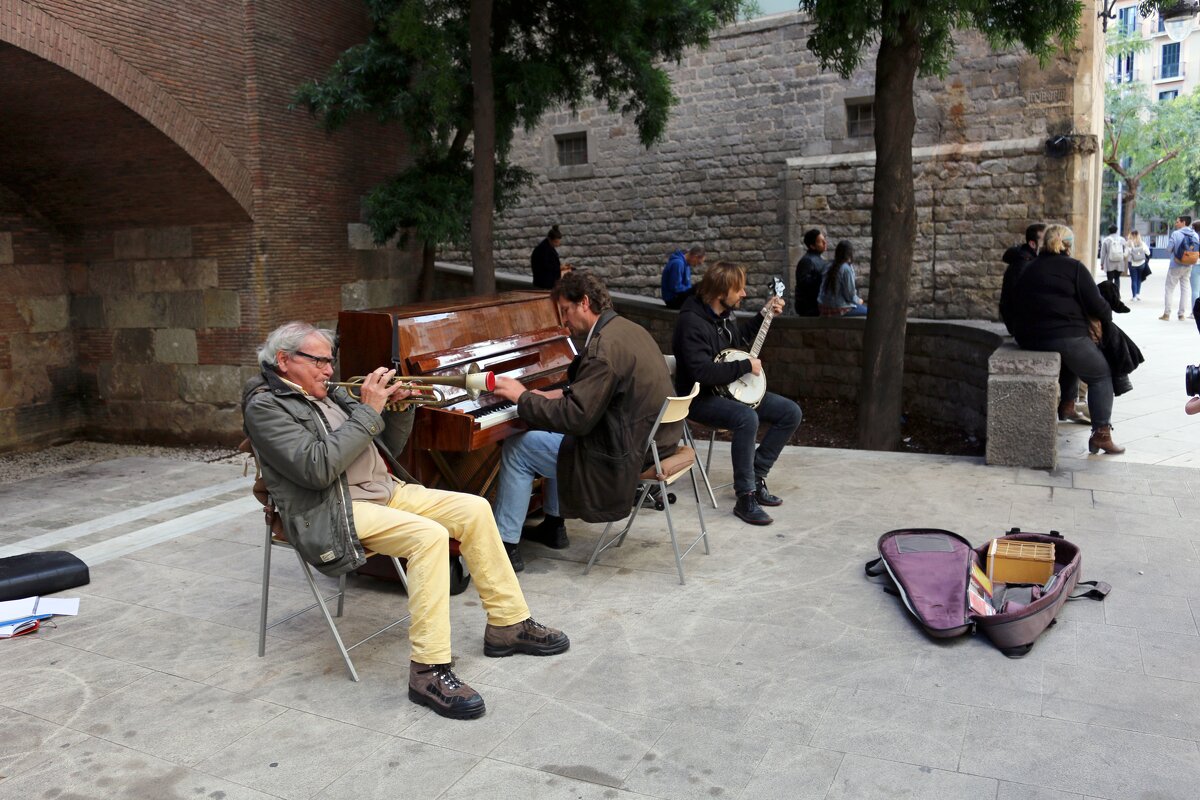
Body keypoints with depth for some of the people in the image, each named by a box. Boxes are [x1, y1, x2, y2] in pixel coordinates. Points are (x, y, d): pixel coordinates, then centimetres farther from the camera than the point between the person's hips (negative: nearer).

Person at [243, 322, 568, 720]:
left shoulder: (332, 395, 17)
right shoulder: (265, 406, -7)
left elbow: (388, 449, 20)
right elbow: (317, 468, -23)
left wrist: (400, 406, 2)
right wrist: (368, 411, -18)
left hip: (388, 490, 9)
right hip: (336, 512, -8)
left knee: (475, 509, -4)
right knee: (430, 536, -31)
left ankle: (508, 624, 6)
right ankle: (429, 671, -27)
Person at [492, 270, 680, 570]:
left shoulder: (604, 347, -23)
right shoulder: (628, 329, 8)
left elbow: (577, 417, -26)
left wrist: (522, 396, -15)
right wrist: (557, 395, 8)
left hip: (631, 453, -10)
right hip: (652, 439, 10)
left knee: (517, 448, -1)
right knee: (559, 433, 30)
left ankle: (505, 543, 7)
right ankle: (553, 526, 34)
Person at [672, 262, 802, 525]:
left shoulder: (725, 313, 6)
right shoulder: (692, 321, -23)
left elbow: (740, 334, 30)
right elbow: (702, 372, -32)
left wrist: (765, 313, 18)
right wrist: (746, 365, -22)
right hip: (701, 398, -9)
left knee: (791, 412, -1)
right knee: (747, 418, -37)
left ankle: (756, 475, 3)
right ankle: (746, 497, -25)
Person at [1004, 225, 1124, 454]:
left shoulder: (1028, 270, 16)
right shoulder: (1074, 267, -1)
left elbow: (1014, 305, 19)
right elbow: (1095, 305, -3)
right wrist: (1107, 315, 17)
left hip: (1029, 338, 7)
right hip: (1067, 336, -6)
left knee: (1070, 358, 35)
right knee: (1101, 375, 9)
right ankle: (1101, 433, 0)